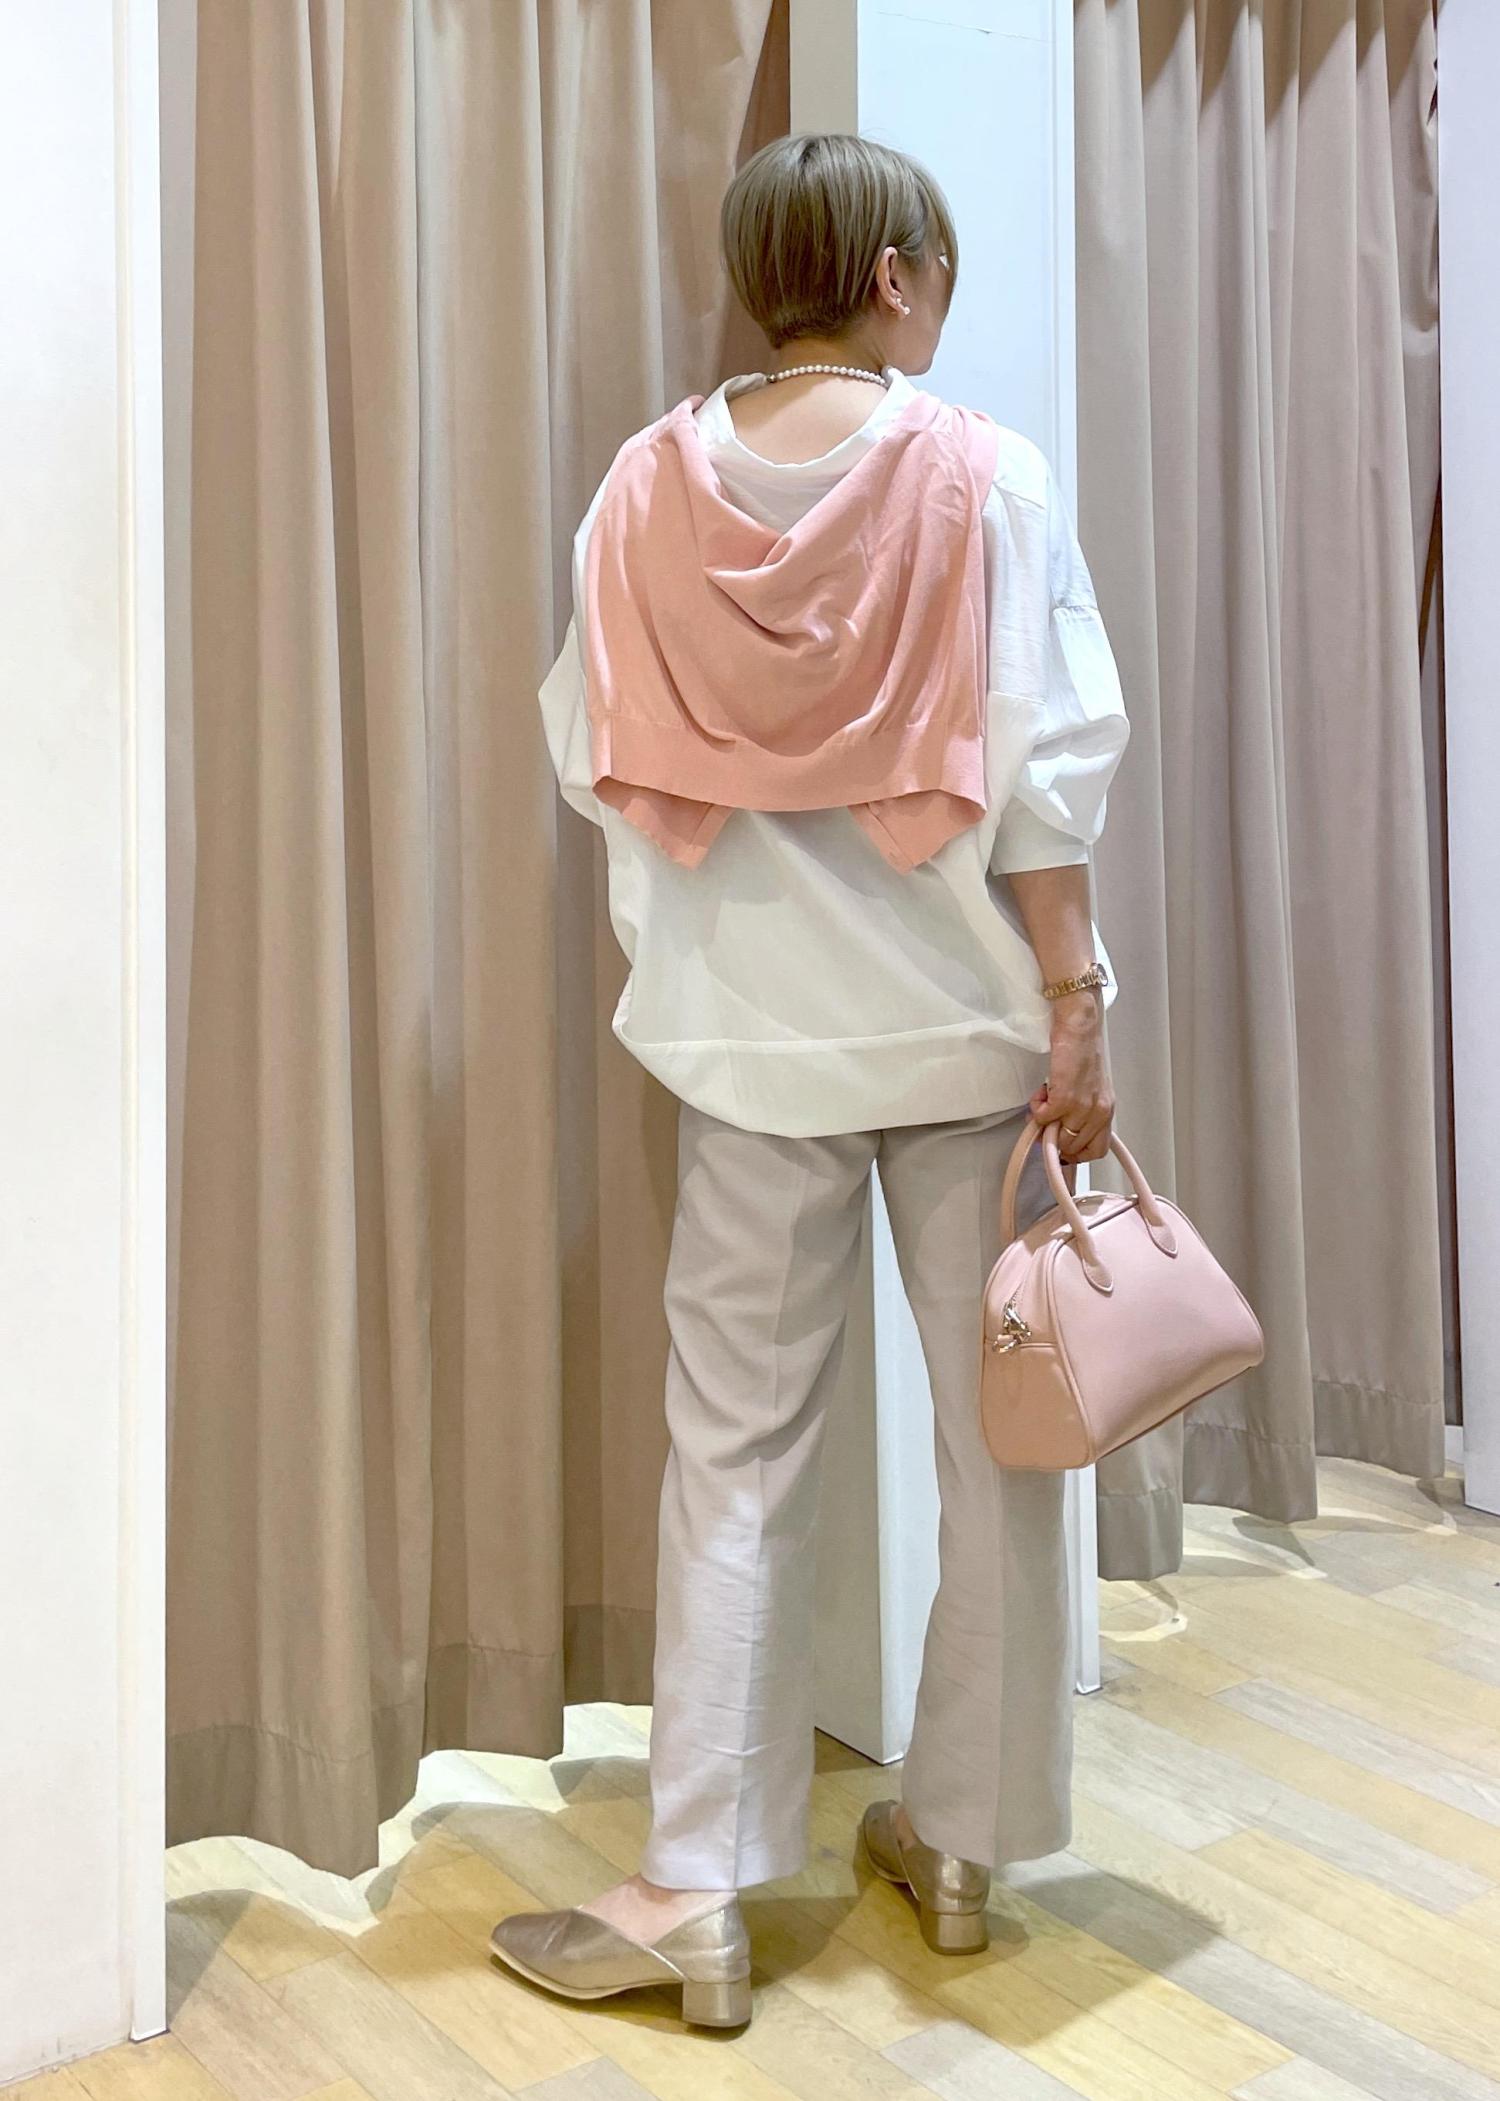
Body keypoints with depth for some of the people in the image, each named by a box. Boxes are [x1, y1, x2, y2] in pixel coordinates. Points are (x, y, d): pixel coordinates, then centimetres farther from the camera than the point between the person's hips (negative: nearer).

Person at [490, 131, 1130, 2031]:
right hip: (964, 1021, -1)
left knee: (734, 1451, 9)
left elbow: (599, 767, 3)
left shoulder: (648, 488, 0)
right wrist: (1074, 1008, -5)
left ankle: (694, 1891, 12)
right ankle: (960, 1840, 25)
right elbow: (1040, 773, -9)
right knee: (996, 1437, 12)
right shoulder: (983, 475, -6)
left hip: (748, 1034, 2)